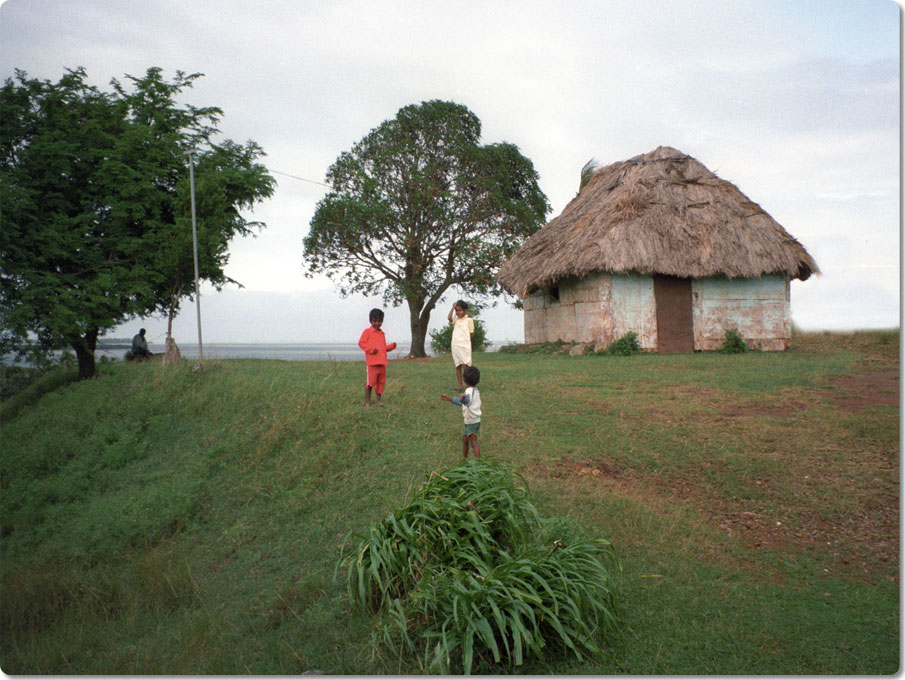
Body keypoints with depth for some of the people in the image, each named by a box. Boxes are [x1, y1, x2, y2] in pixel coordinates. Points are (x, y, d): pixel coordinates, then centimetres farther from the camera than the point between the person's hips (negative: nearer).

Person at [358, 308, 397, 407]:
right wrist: (372, 349, -18)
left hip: (382, 363, 7)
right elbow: (361, 343, -8)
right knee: (370, 382, -5)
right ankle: (367, 402, 3)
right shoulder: (367, 331, -2)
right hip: (371, 363, -6)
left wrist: (391, 346, 5)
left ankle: (378, 401, 22)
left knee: (381, 382, 10)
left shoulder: (382, 334, 18)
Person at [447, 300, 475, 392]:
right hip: (455, 345, 5)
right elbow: (449, 317, -12)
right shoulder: (455, 320, 10)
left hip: (464, 346, -5)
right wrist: (453, 307, -6)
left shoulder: (469, 319, -2)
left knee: (465, 365, -8)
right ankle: (460, 386, 12)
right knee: (458, 366, 7)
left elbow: (471, 334, 0)